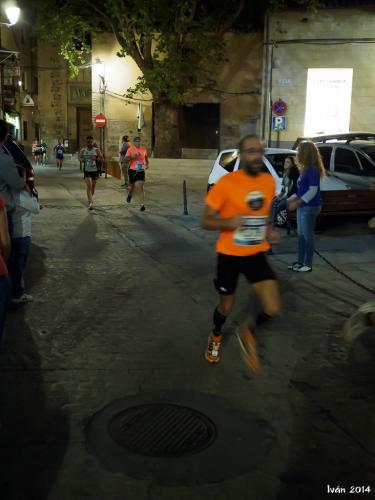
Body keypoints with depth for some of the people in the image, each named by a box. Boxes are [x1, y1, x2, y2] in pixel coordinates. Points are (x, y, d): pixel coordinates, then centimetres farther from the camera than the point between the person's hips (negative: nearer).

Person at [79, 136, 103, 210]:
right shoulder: (83, 150, 3)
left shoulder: (96, 150, -1)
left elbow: (102, 159, -2)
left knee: (93, 187, 11)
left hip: (95, 171, 1)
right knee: (89, 186, -17)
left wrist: (96, 158, -21)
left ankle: (90, 198, 38)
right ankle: (90, 203, -21)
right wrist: (82, 159, -10)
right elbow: (80, 158, 14)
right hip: (87, 171, -1)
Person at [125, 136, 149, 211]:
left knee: (141, 187, -13)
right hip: (132, 170, 0)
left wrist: (147, 164, 13)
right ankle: (130, 195, 53)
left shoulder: (144, 149, 4)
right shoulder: (130, 149, -4)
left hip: (141, 171, 0)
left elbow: (146, 157, 24)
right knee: (132, 186, 18)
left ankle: (142, 204, -12)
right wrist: (133, 157, -24)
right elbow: (126, 159, -10)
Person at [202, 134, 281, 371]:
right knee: (226, 307, 14)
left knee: (273, 309, -10)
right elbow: (206, 221, -12)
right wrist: (228, 222, -31)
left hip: (257, 254, 4)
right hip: (229, 254, -3)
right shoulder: (226, 183, -17)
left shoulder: (270, 181, -1)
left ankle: (249, 334, 23)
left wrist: (270, 230, -1)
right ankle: (216, 336, 49)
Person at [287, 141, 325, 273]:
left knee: (308, 235, -2)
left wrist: (297, 203, -20)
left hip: (310, 207, -9)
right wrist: (292, 200, 14)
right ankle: (300, 262, 22)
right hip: (303, 206, 9)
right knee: (301, 235, 13)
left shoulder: (313, 170, -16)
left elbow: (313, 191, -20)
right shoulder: (306, 169, 12)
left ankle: (308, 265, 7)